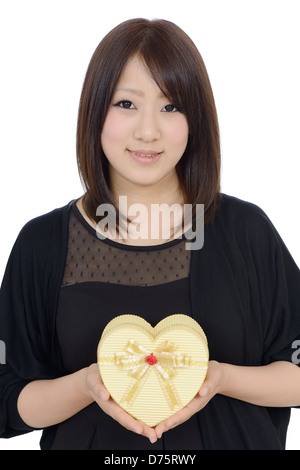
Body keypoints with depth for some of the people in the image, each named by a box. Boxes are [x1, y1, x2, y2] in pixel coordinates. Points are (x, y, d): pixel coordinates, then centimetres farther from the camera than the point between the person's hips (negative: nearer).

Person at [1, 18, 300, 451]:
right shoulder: (42, 243, -9)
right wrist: (87, 385, -23)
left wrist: (222, 378, -22)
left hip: (229, 440, 1)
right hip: (93, 440, 0)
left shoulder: (247, 230, -9)